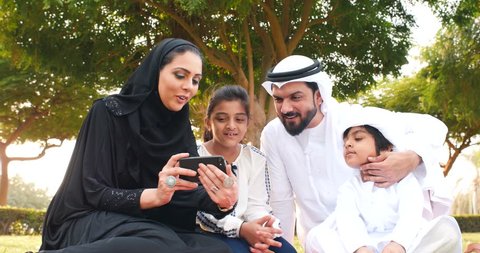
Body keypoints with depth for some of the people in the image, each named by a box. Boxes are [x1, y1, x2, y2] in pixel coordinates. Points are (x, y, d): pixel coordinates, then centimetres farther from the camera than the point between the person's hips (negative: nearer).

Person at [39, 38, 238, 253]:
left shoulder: (180, 128, 9)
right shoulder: (109, 112, -7)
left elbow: (189, 191, -4)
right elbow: (93, 192, -12)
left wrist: (221, 200, -28)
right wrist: (155, 195, -30)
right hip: (94, 225, -6)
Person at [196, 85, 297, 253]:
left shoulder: (256, 159, 10)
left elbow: (256, 205, 2)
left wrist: (263, 230, -23)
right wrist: (240, 228, -28)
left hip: (246, 231, 5)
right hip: (207, 232, -4)